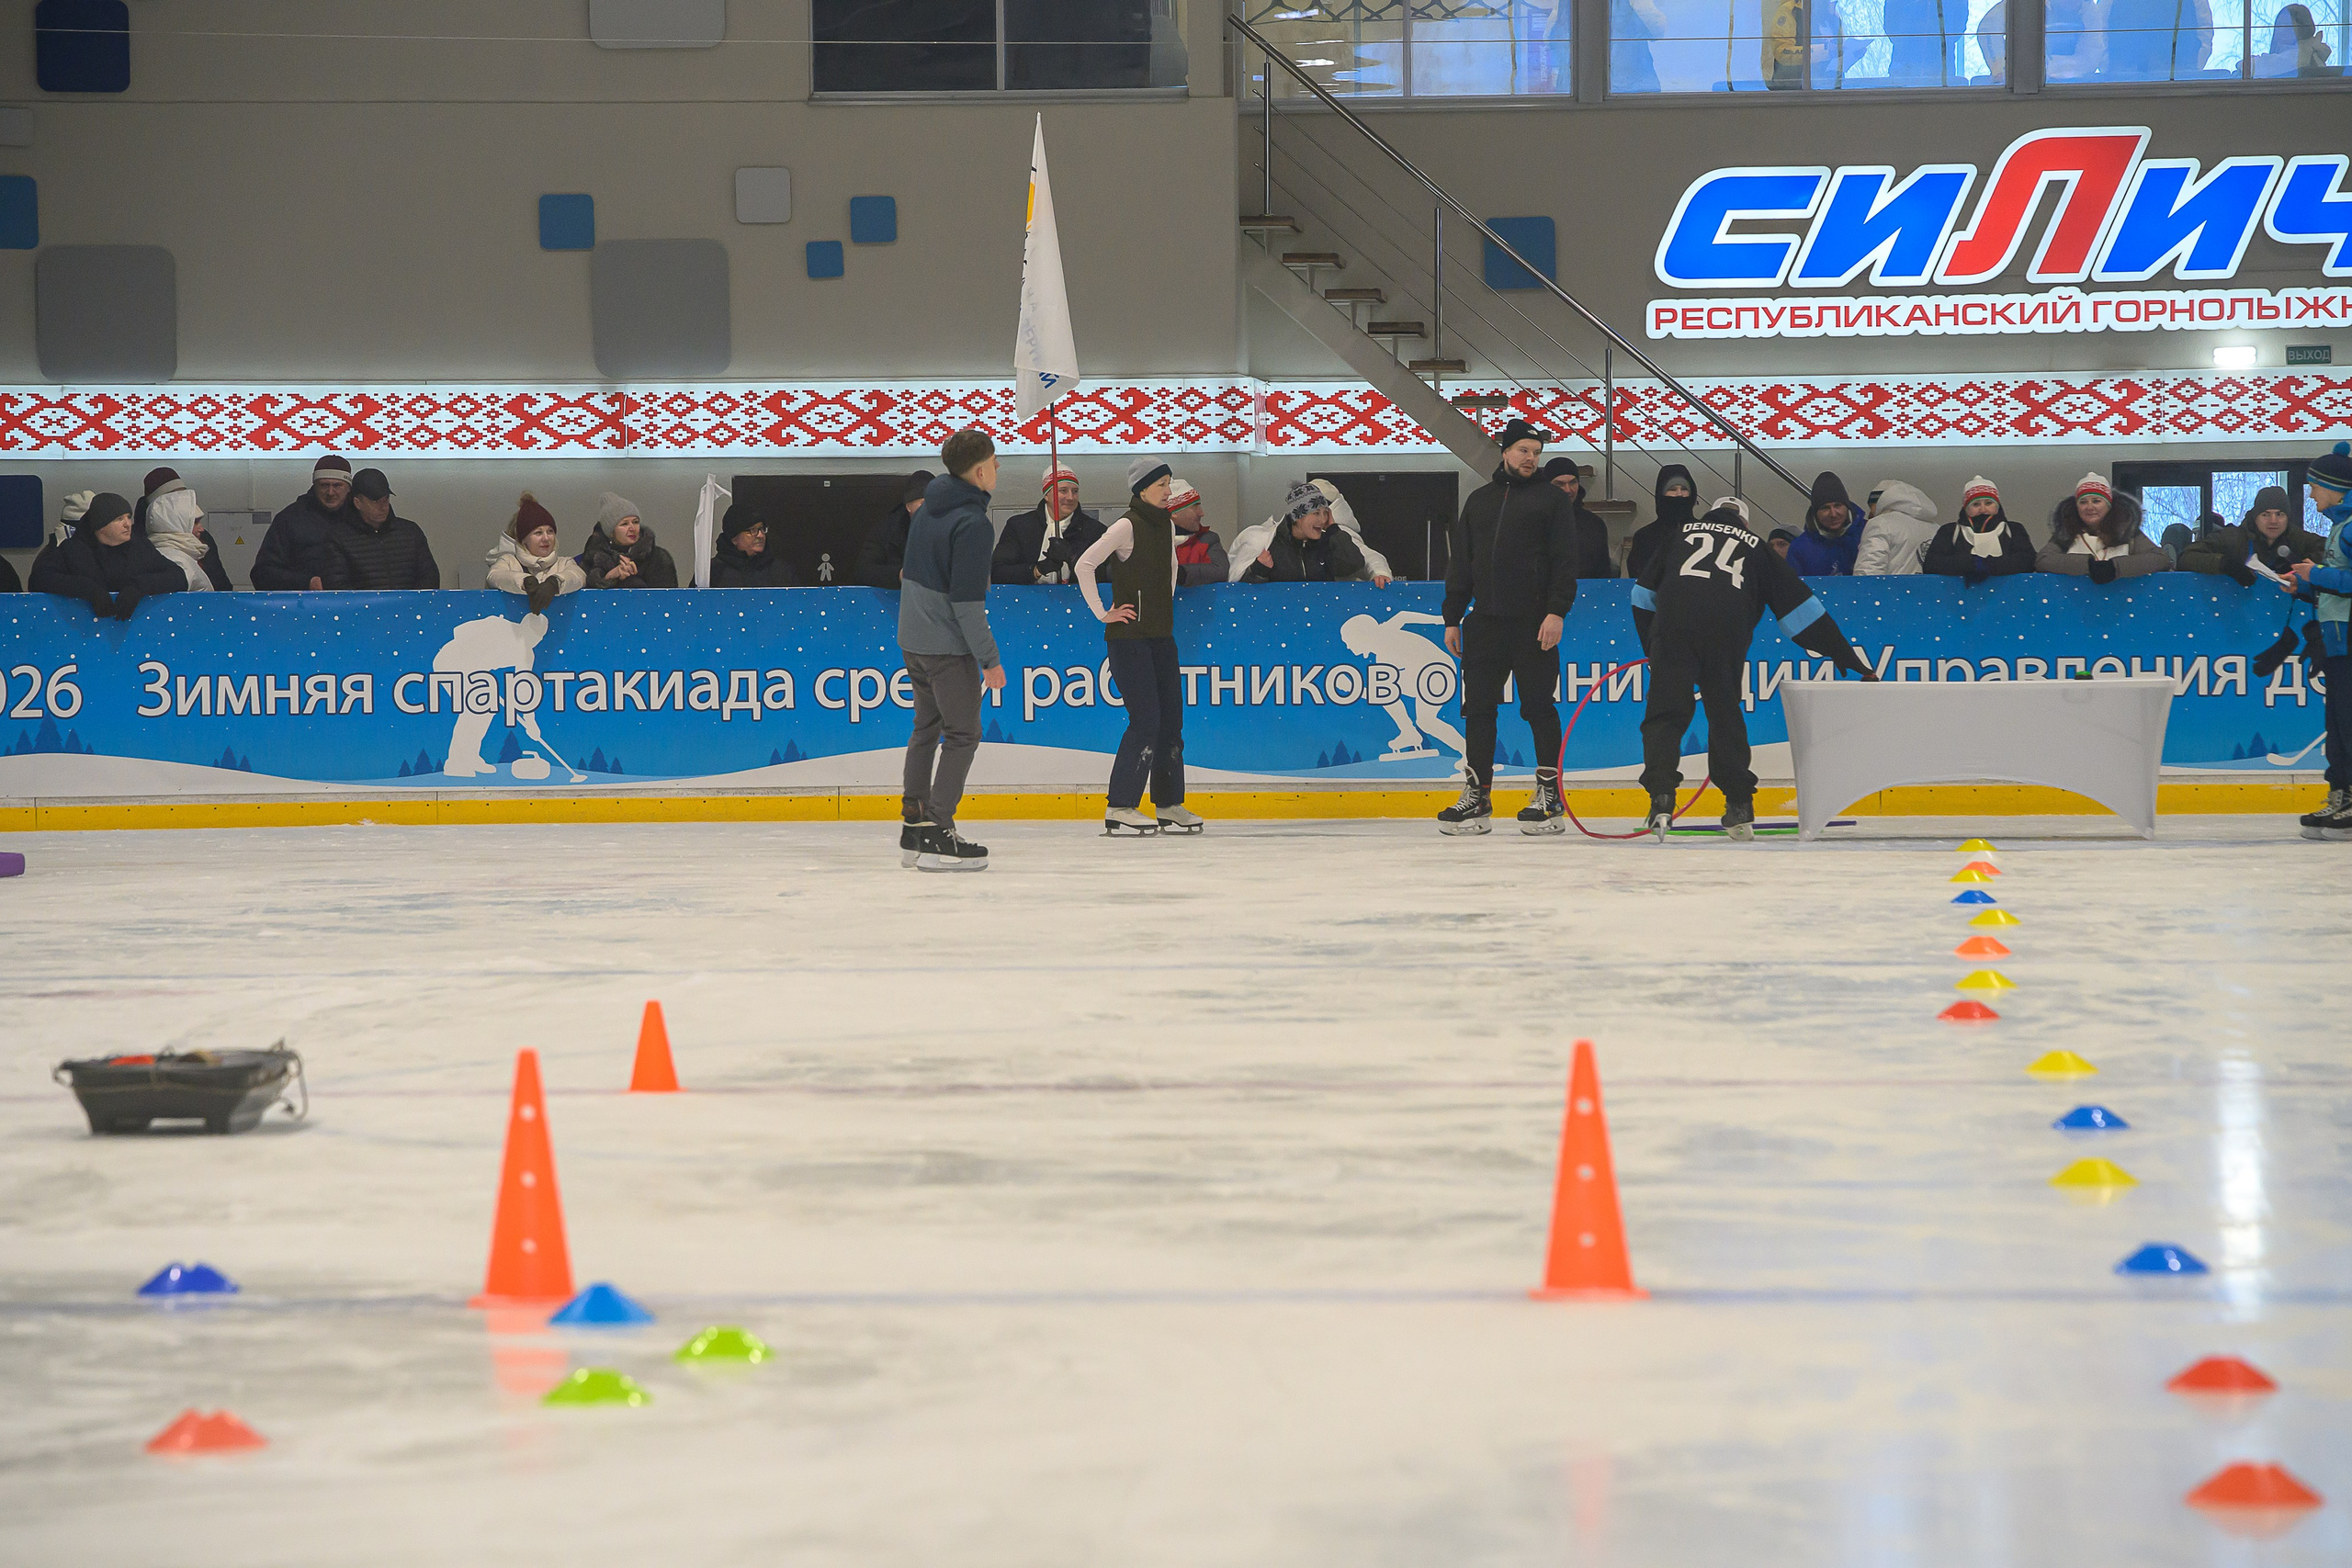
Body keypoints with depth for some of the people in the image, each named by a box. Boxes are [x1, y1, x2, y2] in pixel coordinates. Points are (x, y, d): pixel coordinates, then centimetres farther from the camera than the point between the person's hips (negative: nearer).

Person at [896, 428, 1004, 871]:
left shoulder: (927, 508, 7)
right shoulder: (972, 523, -20)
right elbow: (967, 600, -22)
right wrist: (989, 659, -16)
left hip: (912, 639, 9)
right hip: (948, 644, -9)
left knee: (927, 726, 18)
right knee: (962, 735, -2)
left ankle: (914, 825, 21)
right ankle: (938, 838, -5)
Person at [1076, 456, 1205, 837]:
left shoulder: (1166, 526, 11)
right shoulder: (1127, 526, -12)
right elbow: (1084, 565, -16)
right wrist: (1103, 614, -13)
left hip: (1161, 635, 8)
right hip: (1129, 637, -8)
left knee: (1171, 717, 7)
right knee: (1146, 719, -11)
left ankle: (1169, 805, 14)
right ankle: (1119, 809, -7)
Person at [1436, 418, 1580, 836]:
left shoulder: (1551, 501, 3)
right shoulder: (1479, 500, 16)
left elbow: (1564, 562, -3)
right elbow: (1461, 563, 18)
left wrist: (1557, 612, -15)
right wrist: (1452, 618, 12)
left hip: (1534, 624, -4)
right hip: (1484, 621, 4)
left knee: (1539, 708, -2)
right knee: (1479, 709, 3)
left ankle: (1550, 795, 3)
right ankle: (1477, 797, 8)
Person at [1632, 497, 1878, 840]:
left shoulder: (1681, 533, 31)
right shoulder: (1756, 548, 30)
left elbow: (1643, 596, 26)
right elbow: (1801, 606, 29)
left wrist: (1653, 652, 33)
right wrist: (1853, 662, 31)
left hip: (1673, 623, -1)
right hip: (1728, 629, 1)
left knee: (1665, 713, 2)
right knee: (1725, 713, 17)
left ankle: (1661, 800, -16)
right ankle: (1740, 809, 18)